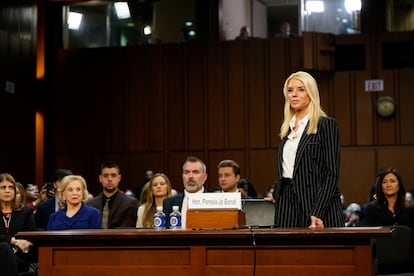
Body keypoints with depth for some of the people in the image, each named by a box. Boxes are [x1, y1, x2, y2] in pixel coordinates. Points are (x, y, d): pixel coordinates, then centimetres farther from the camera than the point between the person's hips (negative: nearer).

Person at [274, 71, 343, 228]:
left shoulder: (326, 124, -5)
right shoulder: (286, 127, 16)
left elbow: (331, 173, -10)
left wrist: (317, 212, -18)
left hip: (317, 202, -6)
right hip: (287, 203, 6)